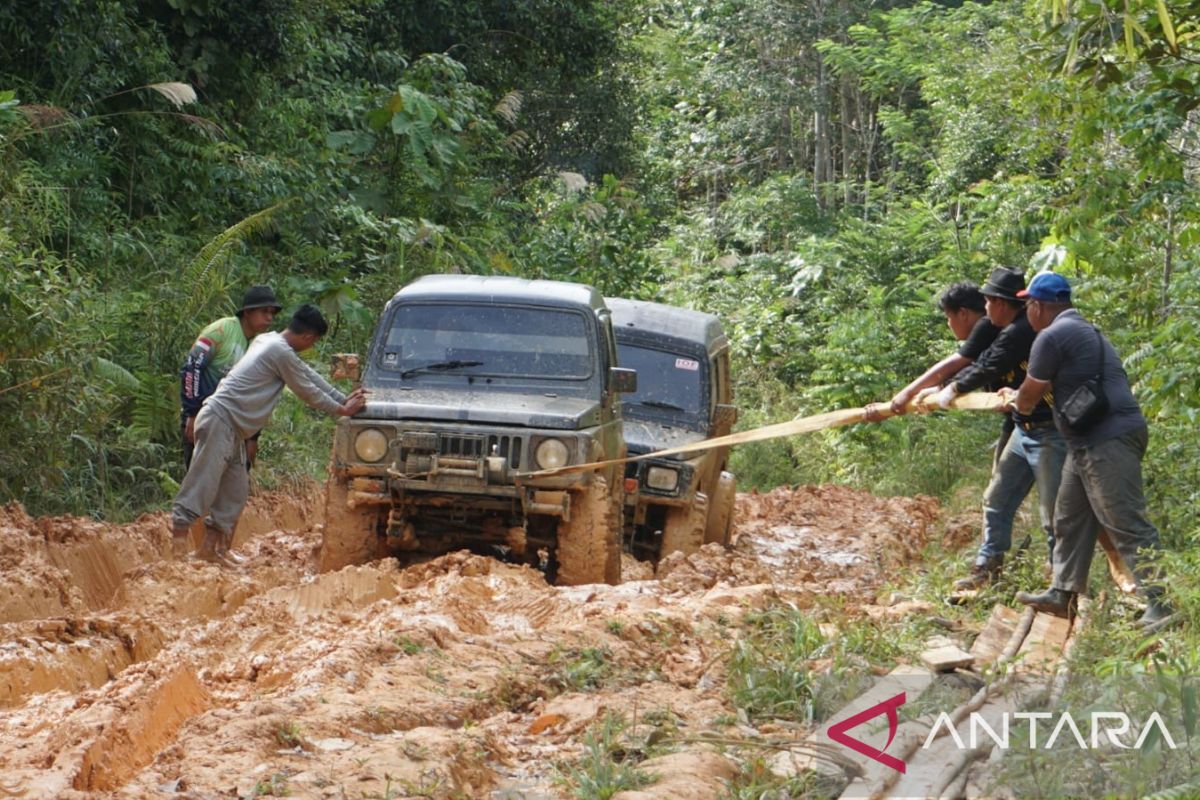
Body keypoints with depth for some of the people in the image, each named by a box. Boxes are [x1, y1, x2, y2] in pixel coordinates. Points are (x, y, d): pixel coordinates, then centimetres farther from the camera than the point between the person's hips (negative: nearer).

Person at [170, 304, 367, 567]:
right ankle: (178, 542, -17)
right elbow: (307, 391, -4)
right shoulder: (281, 353, -13)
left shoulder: (268, 341, 17)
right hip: (220, 420, -10)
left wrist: (345, 400, 25)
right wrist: (341, 410, 9)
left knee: (235, 491, 9)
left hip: (233, 429, 10)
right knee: (203, 484, -14)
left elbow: (309, 375, 24)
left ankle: (209, 548, 10)